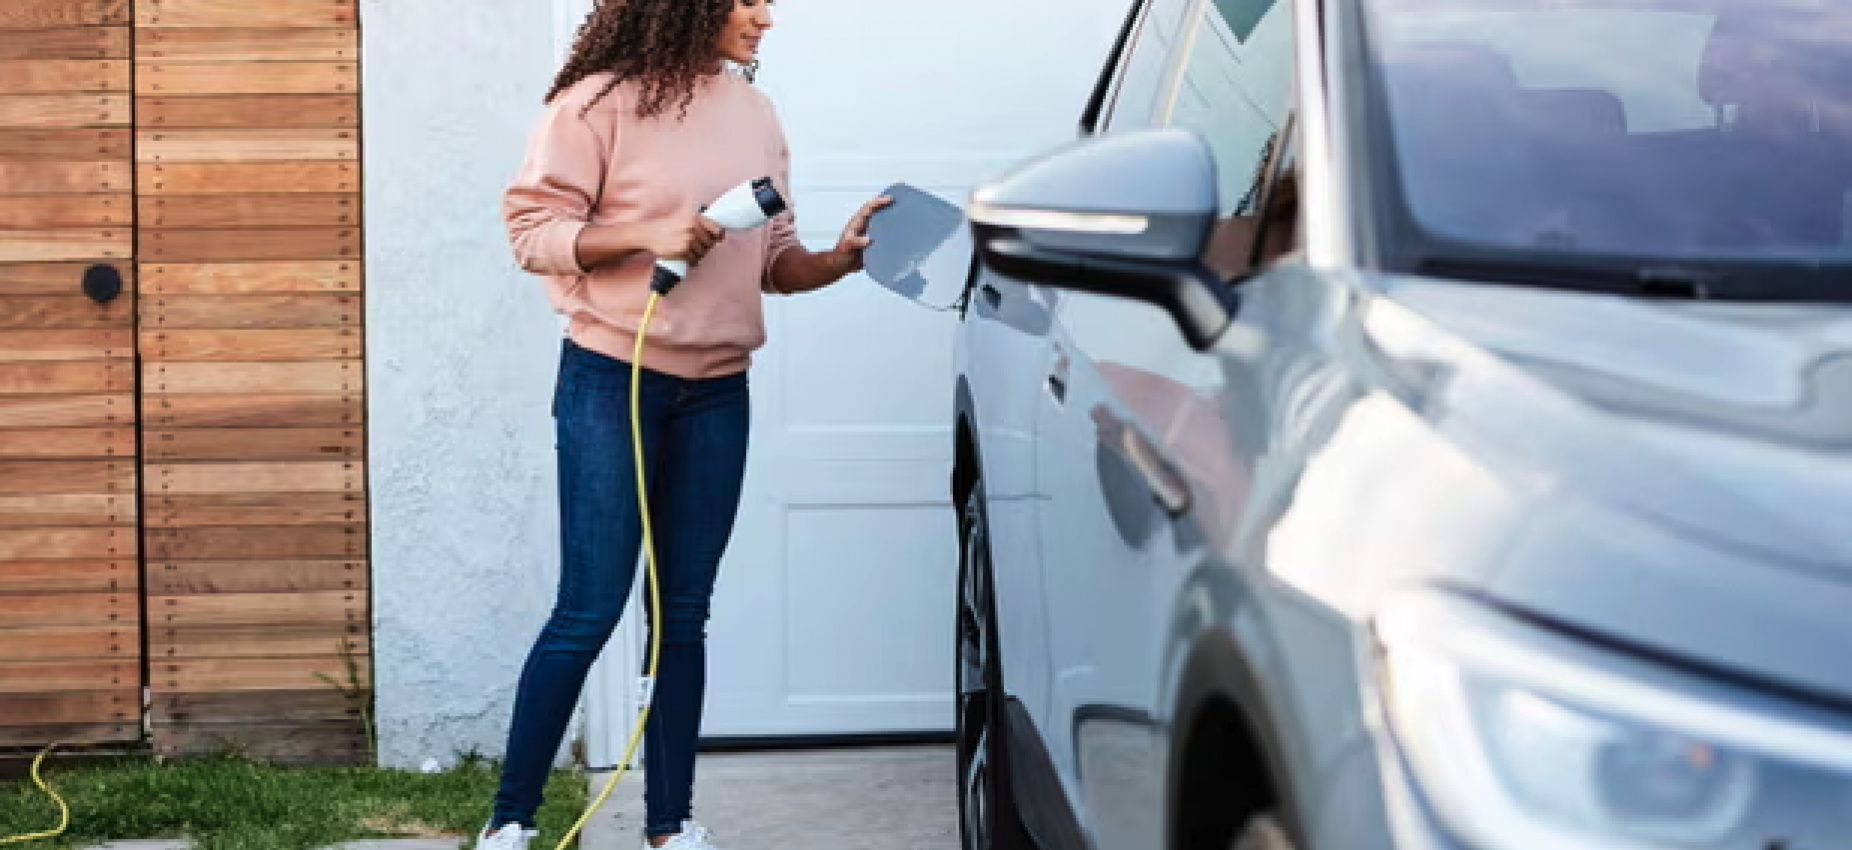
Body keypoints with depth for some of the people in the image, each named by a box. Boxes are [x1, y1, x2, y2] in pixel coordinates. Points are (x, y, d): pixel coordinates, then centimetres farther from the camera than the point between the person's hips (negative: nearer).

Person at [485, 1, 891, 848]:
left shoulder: (755, 116, 10)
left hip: (717, 393, 6)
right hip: (612, 380, -5)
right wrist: (645, 237, -20)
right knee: (590, 611, -7)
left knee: (684, 613, 8)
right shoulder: (604, 102, -8)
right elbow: (532, 226, -8)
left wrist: (841, 259, -5)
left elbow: (773, 262, 14)